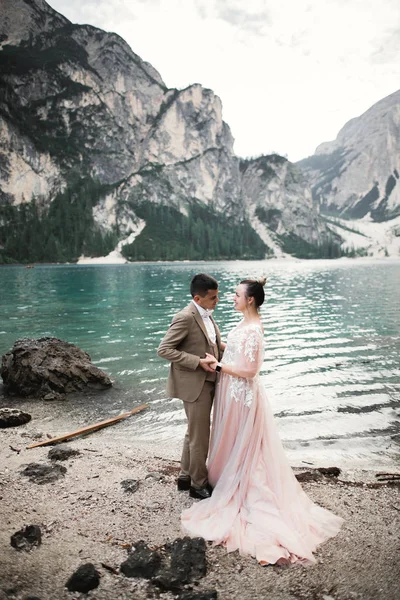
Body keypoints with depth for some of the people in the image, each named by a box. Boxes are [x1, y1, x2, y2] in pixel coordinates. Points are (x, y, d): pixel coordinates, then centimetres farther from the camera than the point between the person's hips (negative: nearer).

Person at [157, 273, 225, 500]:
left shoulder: (207, 315, 7)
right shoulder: (186, 318, -20)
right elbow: (164, 349, -22)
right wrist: (198, 362, -25)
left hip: (207, 383, 9)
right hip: (195, 385, -9)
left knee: (194, 434, 21)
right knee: (200, 437, 4)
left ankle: (186, 476, 37)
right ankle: (199, 484, 23)